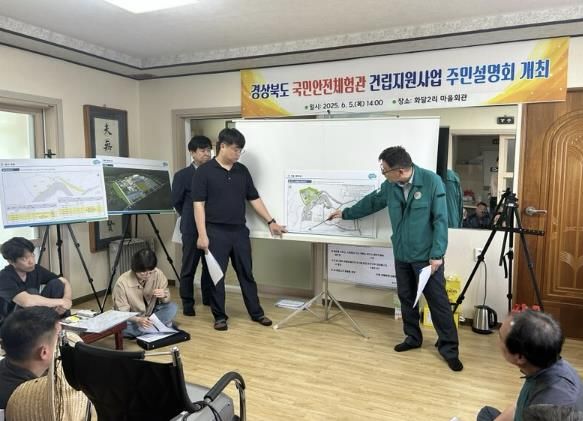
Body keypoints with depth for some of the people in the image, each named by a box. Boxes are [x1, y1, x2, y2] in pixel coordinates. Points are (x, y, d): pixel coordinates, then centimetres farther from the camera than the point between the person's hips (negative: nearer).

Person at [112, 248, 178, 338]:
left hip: (151, 314, 2)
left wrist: (164, 295, -31)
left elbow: (166, 299, -6)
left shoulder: (158, 274, -19)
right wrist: (138, 320, -40)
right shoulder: (122, 282, -26)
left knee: (172, 308, -21)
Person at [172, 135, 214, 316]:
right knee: (189, 268, 4)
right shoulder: (182, 175, -5)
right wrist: (189, 216, 11)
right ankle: (187, 304, 15)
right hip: (192, 229, -3)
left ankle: (209, 298, 28)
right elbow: (176, 201, 3)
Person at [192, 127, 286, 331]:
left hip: (239, 231, 4)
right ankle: (219, 316, 19)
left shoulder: (242, 171, 8)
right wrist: (202, 234, -15)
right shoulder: (204, 171, -7)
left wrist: (270, 222, 7)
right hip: (216, 232, -4)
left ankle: (256, 312, 23)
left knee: (246, 273, 12)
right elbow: (198, 204, -9)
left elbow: (254, 198, 12)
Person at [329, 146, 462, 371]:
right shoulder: (389, 186, 0)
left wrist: (437, 254, -17)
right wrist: (345, 213, 25)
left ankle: (449, 348, 14)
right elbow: (371, 202, 19)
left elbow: (440, 220, -15)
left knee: (438, 301, 0)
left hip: (427, 255, -5)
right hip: (402, 255, 6)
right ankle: (412, 337, 33)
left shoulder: (431, 181, -16)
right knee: (406, 297, 15)